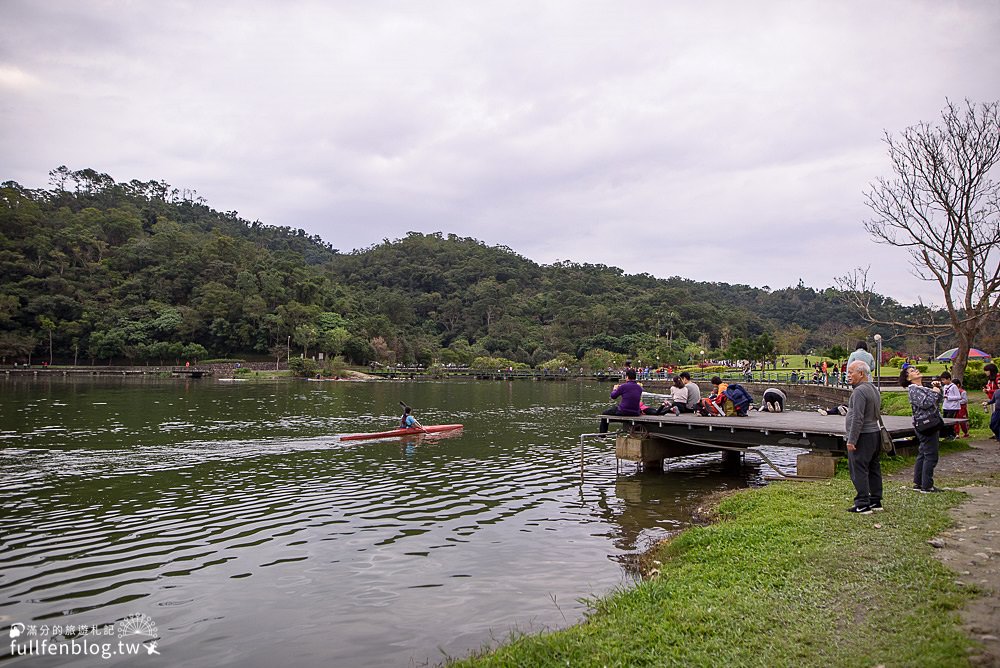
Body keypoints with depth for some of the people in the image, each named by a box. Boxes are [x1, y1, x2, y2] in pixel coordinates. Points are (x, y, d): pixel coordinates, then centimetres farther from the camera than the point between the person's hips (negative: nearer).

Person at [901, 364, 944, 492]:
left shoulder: (923, 388, 17)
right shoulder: (913, 389, -11)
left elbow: (938, 401, 21)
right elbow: (924, 403, -22)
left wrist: (937, 388, 8)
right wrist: (935, 392, -10)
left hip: (931, 424, 10)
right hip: (926, 424, -10)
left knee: (923, 454, 13)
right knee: (931, 455, -8)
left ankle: (918, 483, 20)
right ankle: (926, 486, -5)